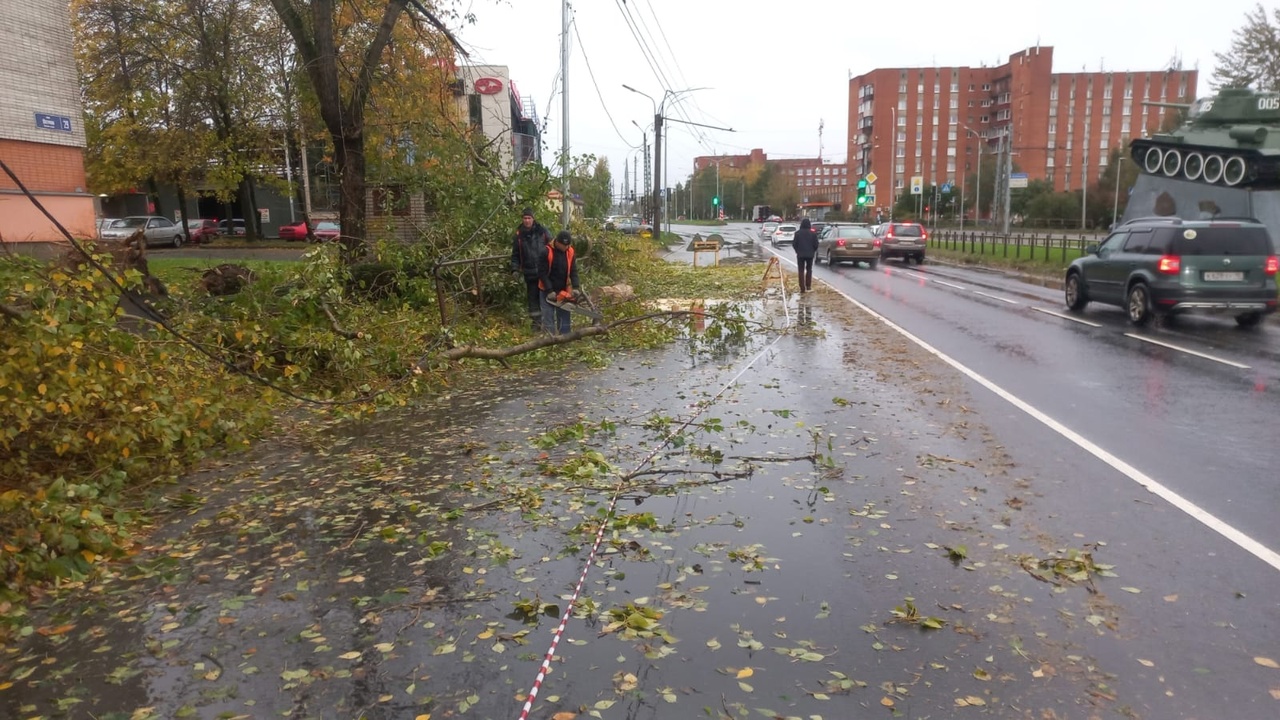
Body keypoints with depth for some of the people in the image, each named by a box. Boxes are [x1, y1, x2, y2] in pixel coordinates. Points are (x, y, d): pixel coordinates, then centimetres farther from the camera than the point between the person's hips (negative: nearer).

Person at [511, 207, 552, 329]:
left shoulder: (542, 231, -1)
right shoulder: (519, 235, 4)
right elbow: (515, 254, 11)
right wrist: (515, 268, 0)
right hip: (530, 273, 2)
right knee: (532, 298, 6)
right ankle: (536, 322, 16)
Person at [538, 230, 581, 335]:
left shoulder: (570, 251, -4)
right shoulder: (546, 252, -18)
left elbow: (573, 271, 0)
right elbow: (542, 273, -17)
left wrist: (576, 287, -13)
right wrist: (549, 291, -21)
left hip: (563, 290, 4)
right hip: (548, 291, -4)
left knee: (564, 318, 8)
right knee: (548, 318, 0)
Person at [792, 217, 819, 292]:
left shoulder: (798, 233, -8)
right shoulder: (813, 233, -6)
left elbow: (794, 243, -4)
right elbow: (816, 244, -3)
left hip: (800, 254, -1)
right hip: (810, 254, 1)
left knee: (801, 271, 4)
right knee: (809, 270, 16)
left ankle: (802, 288, -1)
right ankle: (808, 286, 15)